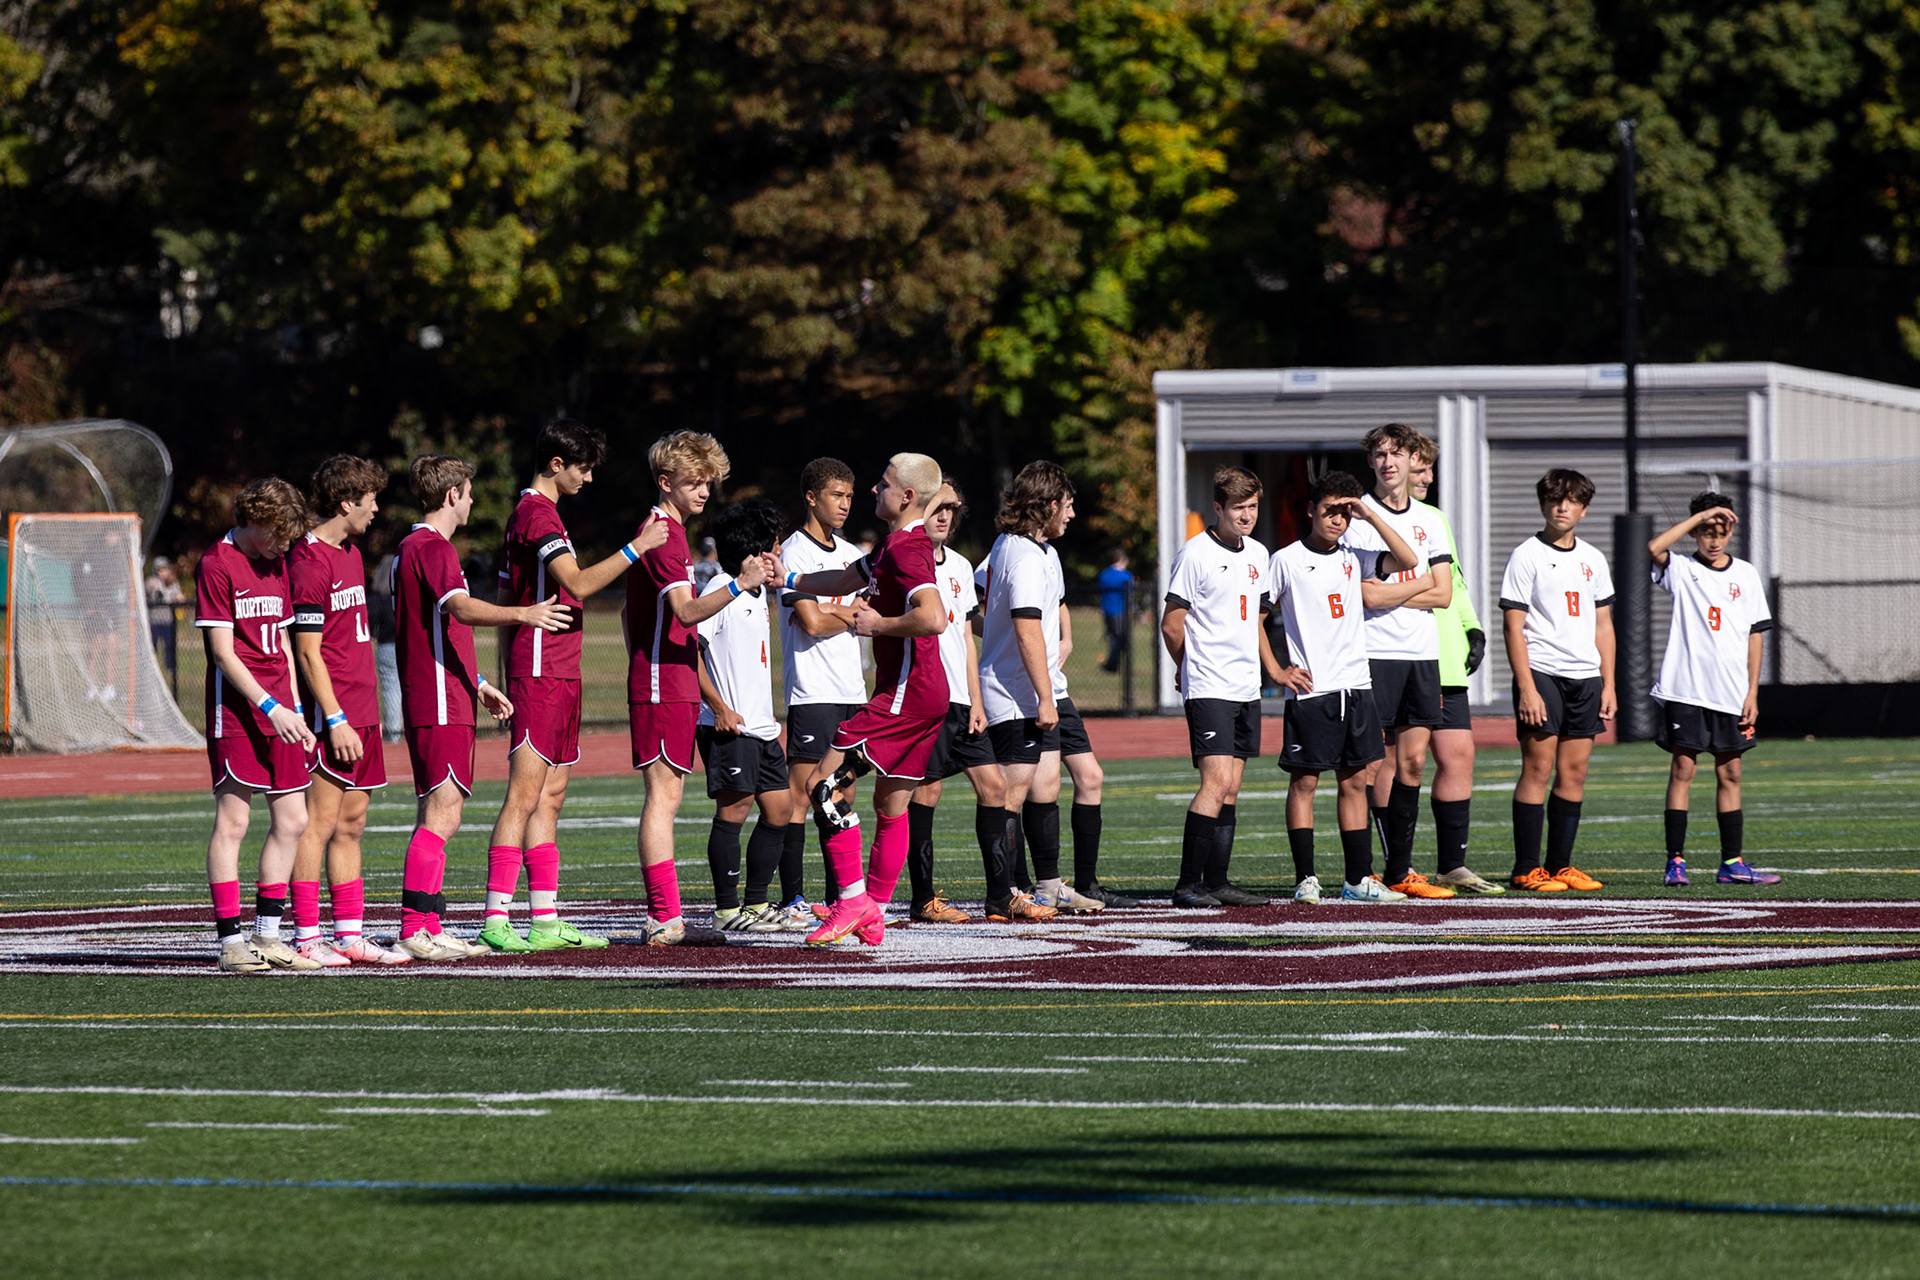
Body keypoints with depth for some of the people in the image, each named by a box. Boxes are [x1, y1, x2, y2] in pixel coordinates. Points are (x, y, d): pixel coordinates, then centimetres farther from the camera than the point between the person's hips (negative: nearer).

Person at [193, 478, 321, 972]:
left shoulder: (276, 564, 17)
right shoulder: (218, 565, -8)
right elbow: (223, 651, -13)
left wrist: (295, 709, 16)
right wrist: (270, 707, -16)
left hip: (278, 714, 8)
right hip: (236, 709, -8)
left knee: (291, 820, 6)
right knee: (232, 820, -7)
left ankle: (268, 936, 14)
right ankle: (231, 943, -8)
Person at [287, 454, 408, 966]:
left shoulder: (350, 555, 17)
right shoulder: (309, 562, -13)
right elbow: (308, 652, -15)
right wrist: (336, 720, -18)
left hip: (360, 715, 9)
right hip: (331, 717, -9)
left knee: (350, 825, 10)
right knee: (320, 823, -8)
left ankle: (350, 935, 13)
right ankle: (307, 938, -7)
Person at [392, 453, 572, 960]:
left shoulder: (414, 547, 22)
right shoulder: (433, 548, -11)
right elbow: (459, 607, -30)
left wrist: (479, 684, 34)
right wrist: (521, 615, -41)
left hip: (444, 701, 11)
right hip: (441, 704, -11)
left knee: (437, 814, 12)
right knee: (442, 814, -13)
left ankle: (428, 928, 14)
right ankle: (415, 928, -17)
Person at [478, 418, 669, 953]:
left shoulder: (530, 511, 20)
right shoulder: (538, 514, -12)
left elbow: (505, 599, 23)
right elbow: (578, 584, -22)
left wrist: (508, 675, 24)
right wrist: (636, 548, -18)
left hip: (559, 673, 10)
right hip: (542, 673, -10)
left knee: (551, 796, 9)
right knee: (525, 794, -13)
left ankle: (545, 919, 10)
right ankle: (496, 919, -16)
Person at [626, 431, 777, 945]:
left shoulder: (665, 532, 19)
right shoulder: (663, 536, -14)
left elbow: (630, 612, 26)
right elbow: (685, 612, -27)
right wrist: (737, 586, -40)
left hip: (671, 685, 11)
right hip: (663, 685, -11)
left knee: (664, 798, 10)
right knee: (663, 795, -11)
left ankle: (664, 918, 12)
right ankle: (663, 919, -14)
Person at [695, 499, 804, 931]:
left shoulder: (758, 593, 17)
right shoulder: (722, 590, -11)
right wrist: (719, 707, -18)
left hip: (760, 725, 9)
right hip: (729, 724, -9)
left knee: (779, 808, 8)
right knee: (734, 806, -9)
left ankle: (756, 903, 15)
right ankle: (727, 909, -5)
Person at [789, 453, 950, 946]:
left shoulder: (907, 551, -16)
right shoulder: (896, 546, 16)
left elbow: (933, 618, -31)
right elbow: (845, 581, 33)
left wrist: (878, 624, -18)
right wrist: (788, 580, 34)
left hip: (905, 696, -10)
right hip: (926, 693, 10)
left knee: (824, 783, -10)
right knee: (891, 803, 14)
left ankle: (853, 898, -13)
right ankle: (873, 917, 18)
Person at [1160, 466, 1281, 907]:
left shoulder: (1257, 554, 13)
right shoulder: (1195, 554, -10)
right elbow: (1172, 625, -6)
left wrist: (1275, 669, 21)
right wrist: (1192, 669, 7)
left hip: (1246, 689, 8)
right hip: (1208, 689, -8)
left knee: (1230, 790, 8)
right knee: (1216, 782, -16)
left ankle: (1217, 882, 11)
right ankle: (1187, 883, -16)